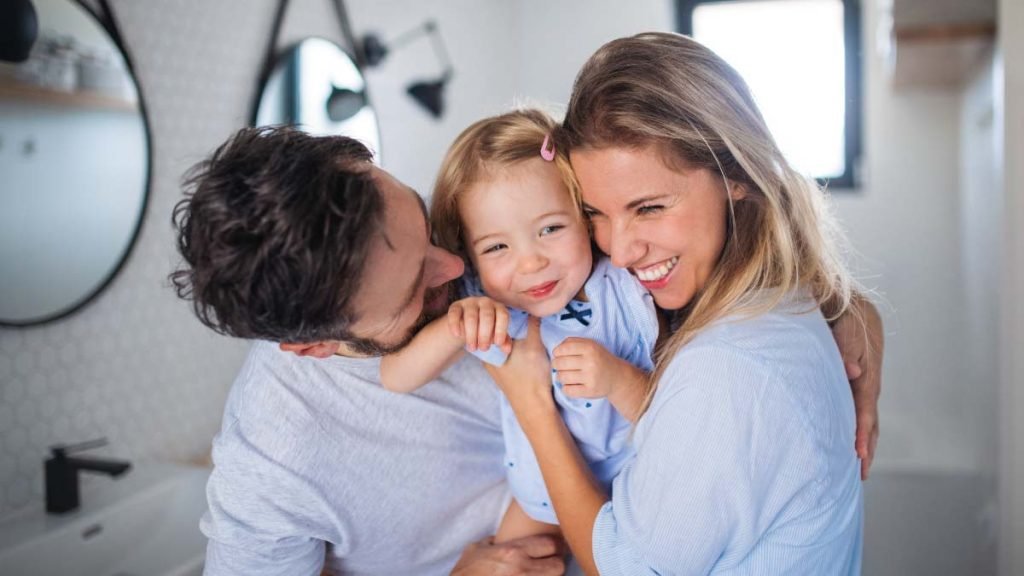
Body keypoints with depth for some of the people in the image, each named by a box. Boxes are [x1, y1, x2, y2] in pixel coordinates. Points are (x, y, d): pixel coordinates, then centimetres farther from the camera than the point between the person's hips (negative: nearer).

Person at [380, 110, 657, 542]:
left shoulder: (630, 293, -28)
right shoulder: (485, 305, -19)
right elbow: (394, 378, -21)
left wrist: (618, 380, -43)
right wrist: (454, 328, -39)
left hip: (631, 495, -2)